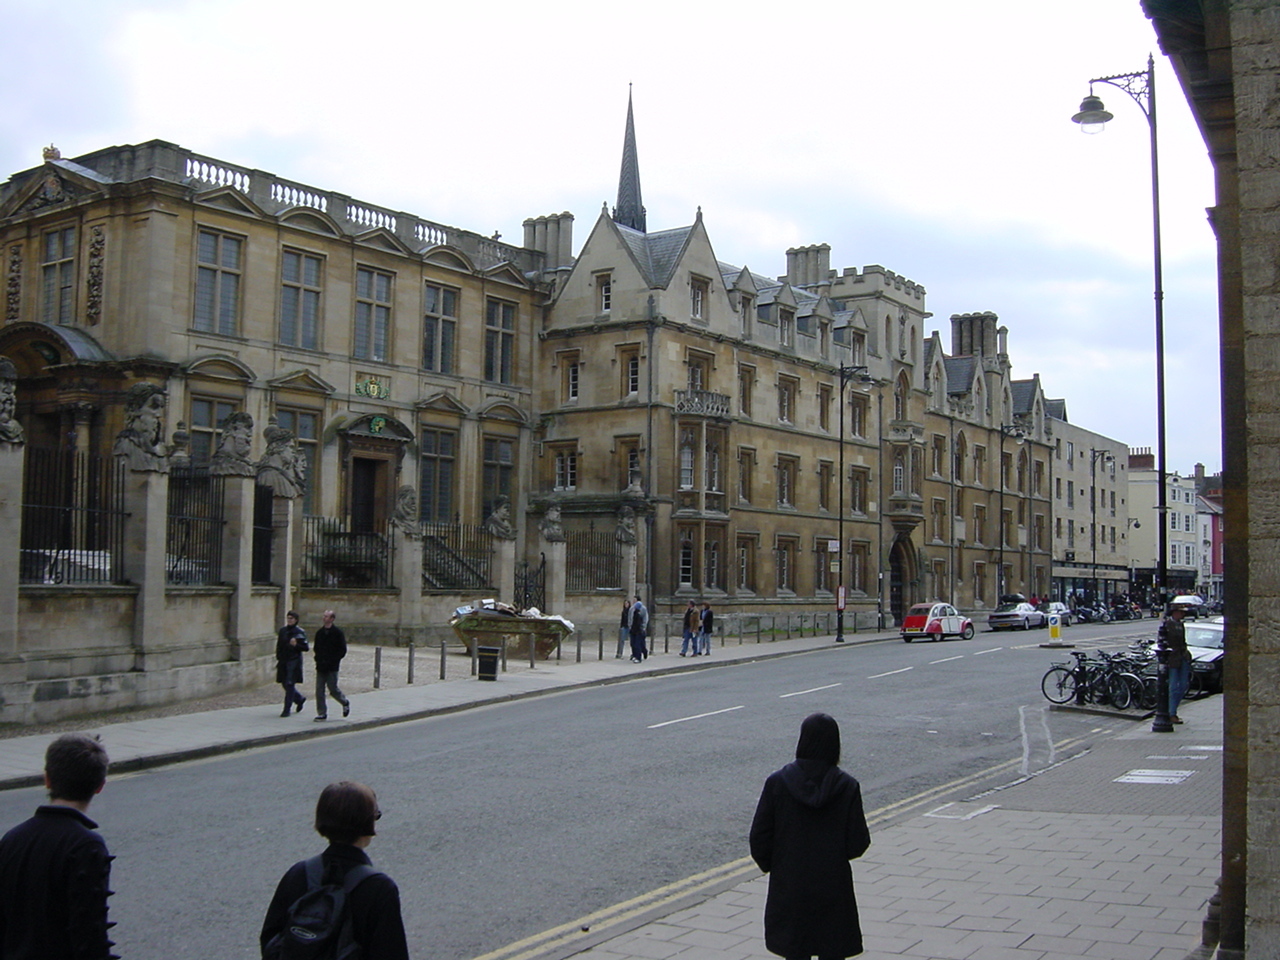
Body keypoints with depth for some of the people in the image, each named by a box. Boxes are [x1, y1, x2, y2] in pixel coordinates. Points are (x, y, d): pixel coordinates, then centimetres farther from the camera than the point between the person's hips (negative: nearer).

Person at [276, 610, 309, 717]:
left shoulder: (300, 632, -5)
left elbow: (306, 648, -7)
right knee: (285, 684, 10)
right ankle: (299, 699, 34)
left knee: (289, 684, -6)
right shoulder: (282, 630, 11)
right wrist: (278, 658, 12)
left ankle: (287, 709, -1)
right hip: (283, 661, 6)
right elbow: (279, 646, 19)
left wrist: (296, 645, -23)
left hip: (294, 661, -6)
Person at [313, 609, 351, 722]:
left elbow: (342, 650, -5)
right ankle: (322, 713, 7)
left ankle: (345, 703, 26)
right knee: (319, 690, 1)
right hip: (321, 666, 5)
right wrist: (318, 659, 4)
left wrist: (333, 661, -12)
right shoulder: (319, 632, 11)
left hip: (332, 667, -5)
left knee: (333, 689, -1)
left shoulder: (338, 632, -5)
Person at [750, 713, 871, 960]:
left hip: (789, 887, 0)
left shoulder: (777, 782, -10)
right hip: (833, 886, 0)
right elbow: (858, 844, -9)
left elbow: (759, 838, -6)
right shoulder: (846, 786, -11)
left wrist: (770, 865, 12)